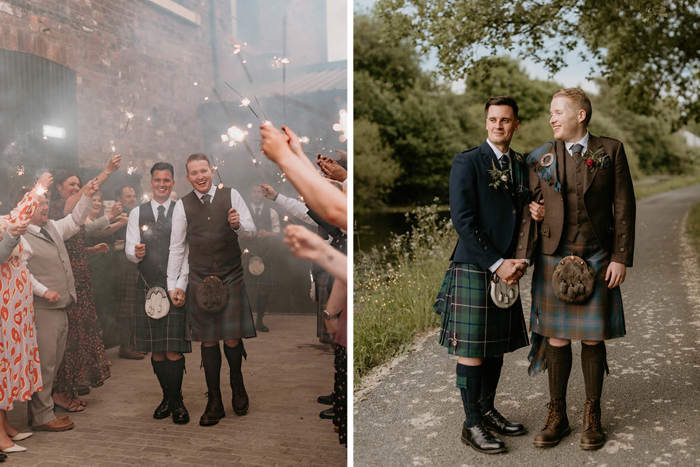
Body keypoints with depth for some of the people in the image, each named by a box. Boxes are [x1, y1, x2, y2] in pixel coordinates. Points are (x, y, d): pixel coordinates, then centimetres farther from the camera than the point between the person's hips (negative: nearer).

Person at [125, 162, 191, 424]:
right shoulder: (137, 213, 13)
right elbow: (130, 251, 9)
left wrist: (179, 286, -11)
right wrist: (136, 253, -15)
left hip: (176, 287, -2)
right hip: (148, 287, 3)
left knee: (174, 349, -6)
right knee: (155, 350, 6)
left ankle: (174, 401, 8)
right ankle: (171, 399, 21)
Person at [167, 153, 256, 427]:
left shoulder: (231, 196, 1)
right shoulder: (182, 206, 3)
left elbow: (252, 230, 3)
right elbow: (177, 247, 7)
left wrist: (238, 224, -20)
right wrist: (172, 285, 4)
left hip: (231, 278, -1)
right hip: (200, 281, 1)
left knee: (232, 340, 0)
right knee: (208, 342, 4)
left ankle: (238, 388, 28)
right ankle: (214, 402, 16)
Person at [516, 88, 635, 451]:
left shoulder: (611, 150, 1)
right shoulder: (540, 158, 3)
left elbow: (624, 207, 0)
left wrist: (621, 257, -5)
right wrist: (521, 258, -7)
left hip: (597, 261, -1)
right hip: (553, 260, 1)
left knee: (593, 339, 5)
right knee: (557, 339, 5)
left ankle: (592, 416, 23)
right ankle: (557, 416, 20)